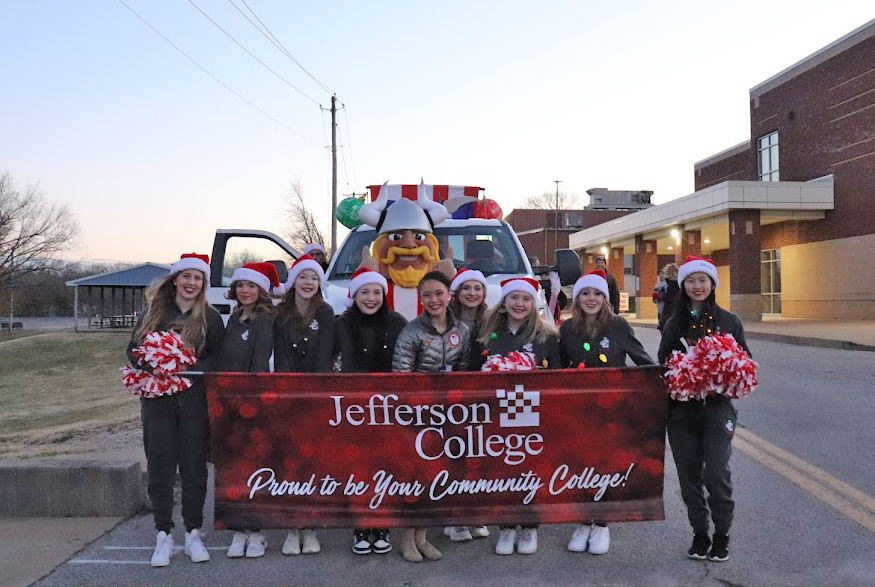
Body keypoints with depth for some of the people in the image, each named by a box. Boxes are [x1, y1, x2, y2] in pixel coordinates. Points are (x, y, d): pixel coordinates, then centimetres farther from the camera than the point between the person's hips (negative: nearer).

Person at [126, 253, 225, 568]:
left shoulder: (210, 317, 4)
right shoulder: (153, 312, 7)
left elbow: (219, 358, 1)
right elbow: (133, 350, 8)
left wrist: (191, 370, -15)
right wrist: (151, 368, -12)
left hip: (194, 399, -1)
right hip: (157, 400, 1)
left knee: (194, 467, 3)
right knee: (160, 467, 3)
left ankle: (193, 534, 17)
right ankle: (164, 536, 15)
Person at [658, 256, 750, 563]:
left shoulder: (729, 321, 3)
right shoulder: (673, 325, 8)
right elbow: (662, 364, 10)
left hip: (717, 407, -2)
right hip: (681, 409, 2)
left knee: (716, 473, -8)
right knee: (689, 473, 7)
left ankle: (721, 535, 13)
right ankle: (699, 534, 23)